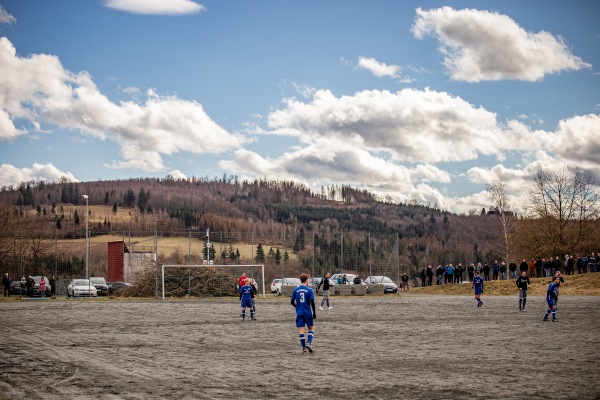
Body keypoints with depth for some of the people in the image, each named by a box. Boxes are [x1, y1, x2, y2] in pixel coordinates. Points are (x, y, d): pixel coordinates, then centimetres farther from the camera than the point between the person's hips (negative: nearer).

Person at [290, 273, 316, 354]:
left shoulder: (295, 290, 2)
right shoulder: (309, 290, -7)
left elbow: (292, 302, 7)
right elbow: (312, 302, -10)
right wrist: (314, 312, -2)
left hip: (299, 313, 2)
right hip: (308, 313, -2)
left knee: (300, 330, 4)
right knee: (311, 328, 13)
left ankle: (304, 347, 0)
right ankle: (308, 343, -7)